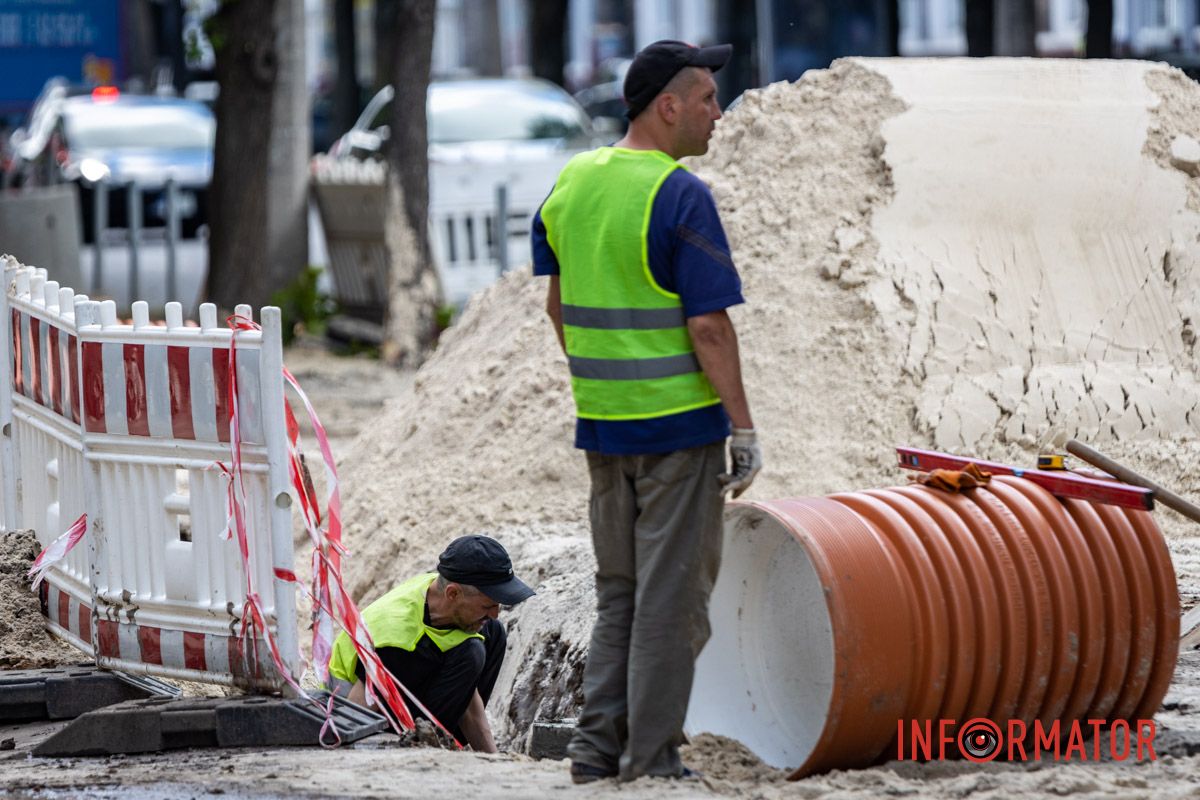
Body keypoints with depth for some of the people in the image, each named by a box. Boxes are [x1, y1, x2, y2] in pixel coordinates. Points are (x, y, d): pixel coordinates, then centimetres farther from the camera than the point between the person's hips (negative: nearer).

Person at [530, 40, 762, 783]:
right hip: (678, 425, -7)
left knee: (619, 591, 17)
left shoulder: (570, 184, 6)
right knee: (672, 597, 1)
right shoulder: (681, 196, -16)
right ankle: (651, 762, 4)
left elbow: (557, 303, 14)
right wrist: (745, 429, -13)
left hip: (602, 420, 7)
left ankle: (599, 745, 15)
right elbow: (709, 327, -18)